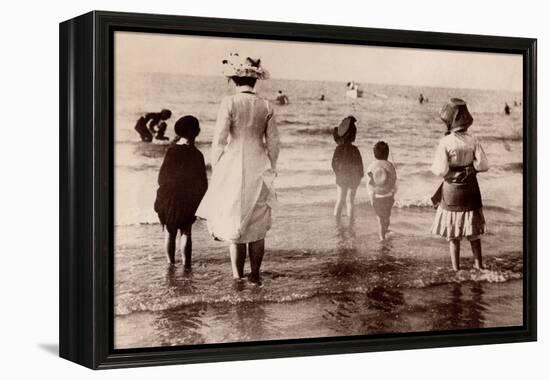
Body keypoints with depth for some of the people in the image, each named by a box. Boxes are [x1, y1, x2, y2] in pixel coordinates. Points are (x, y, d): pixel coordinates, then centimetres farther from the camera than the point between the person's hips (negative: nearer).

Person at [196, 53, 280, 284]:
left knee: (234, 224, 6)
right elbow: (273, 142, 5)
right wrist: (271, 169, 16)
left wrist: (215, 168, 2)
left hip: (233, 168, -3)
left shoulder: (230, 102, -9)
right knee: (257, 226, 11)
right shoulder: (266, 106, 1)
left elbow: (219, 139, -10)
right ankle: (255, 275, 16)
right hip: (258, 170, 3)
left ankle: (237, 276, 6)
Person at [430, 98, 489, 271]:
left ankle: (456, 267, 12)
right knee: (473, 229, 16)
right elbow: (483, 165, -8)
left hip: (451, 191, -3)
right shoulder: (473, 141, -6)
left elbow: (441, 170, -19)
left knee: (452, 232, 9)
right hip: (471, 189, 3)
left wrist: (434, 166, 2)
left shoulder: (446, 142, -17)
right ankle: (478, 263, 22)